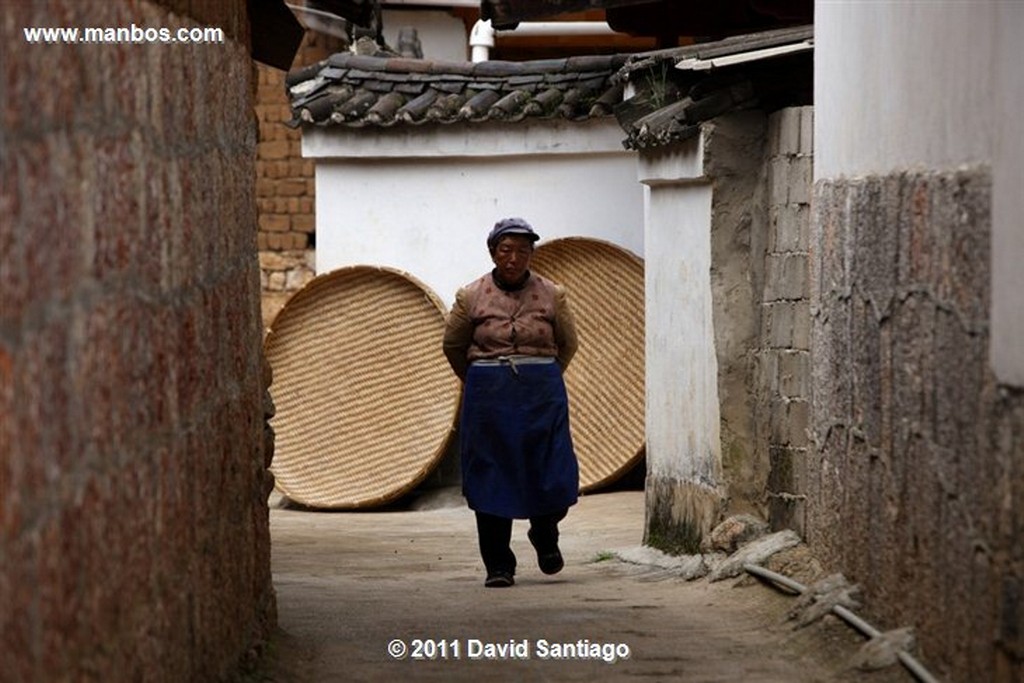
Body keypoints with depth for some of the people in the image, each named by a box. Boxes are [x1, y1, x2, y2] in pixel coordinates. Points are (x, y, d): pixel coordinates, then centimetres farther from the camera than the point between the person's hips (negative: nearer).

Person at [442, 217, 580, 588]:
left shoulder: (552, 295, 2)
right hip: (488, 398, 0)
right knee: (491, 479, -2)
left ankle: (544, 535, 27)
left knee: (553, 478, -5)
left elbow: (568, 344, 16)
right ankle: (498, 566, 7)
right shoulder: (471, 297, 0)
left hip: (542, 394, 0)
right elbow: (453, 346, 13)